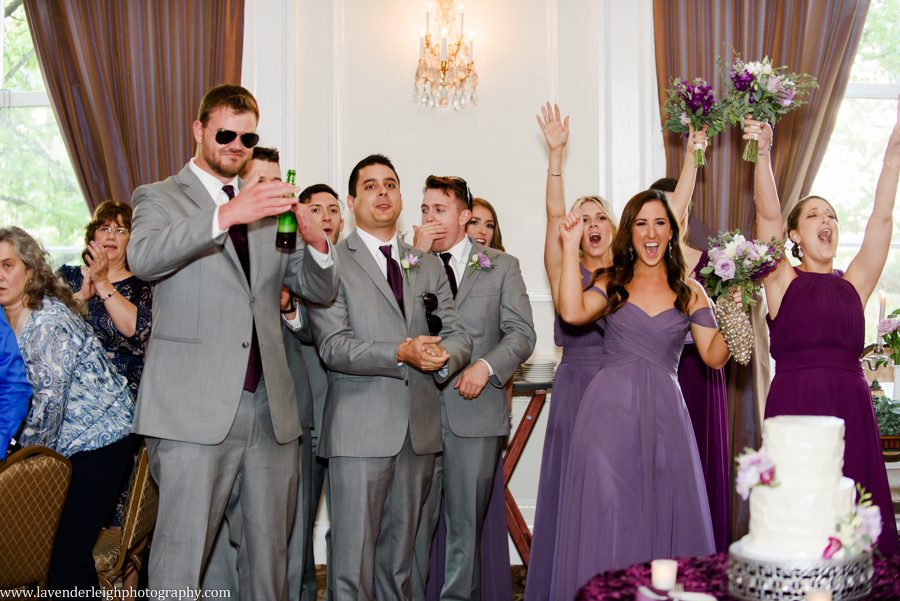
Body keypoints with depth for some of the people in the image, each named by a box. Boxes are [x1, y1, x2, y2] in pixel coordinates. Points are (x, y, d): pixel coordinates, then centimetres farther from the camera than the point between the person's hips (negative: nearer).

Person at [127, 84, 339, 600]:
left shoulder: (270, 207, 18)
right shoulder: (161, 198, 5)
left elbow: (322, 291, 12)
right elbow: (143, 258, -17)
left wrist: (316, 240, -9)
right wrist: (226, 214, -29)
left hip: (272, 405, 5)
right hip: (197, 407, -4)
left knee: (273, 552, 12)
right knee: (182, 554, -2)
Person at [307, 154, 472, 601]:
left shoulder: (429, 266, 17)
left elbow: (458, 336, 11)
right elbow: (333, 346, -9)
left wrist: (444, 355, -13)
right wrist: (400, 353, -22)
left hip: (420, 430, 5)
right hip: (360, 431, -5)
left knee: (399, 561, 14)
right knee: (353, 563, -2)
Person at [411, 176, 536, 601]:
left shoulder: (501, 267, 8)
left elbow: (521, 334, 3)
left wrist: (486, 365, -15)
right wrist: (418, 256, -8)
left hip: (474, 407, 0)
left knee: (466, 521, 9)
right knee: (415, 518, 3)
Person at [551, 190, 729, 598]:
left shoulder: (690, 292, 10)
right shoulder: (611, 284, 8)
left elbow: (714, 356, 5)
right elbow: (572, 312, -14)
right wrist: (571, 246, -10)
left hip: (663, 411, 1)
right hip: (610, 408, -1)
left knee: (664, 513, 5)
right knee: (607, 510, 1)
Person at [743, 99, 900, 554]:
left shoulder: (854, 283, 13)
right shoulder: (783, 281, 6)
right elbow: (768, 214, -5)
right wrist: (763, 152, -14)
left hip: (851, 408, 3)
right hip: (794, 405, -3)